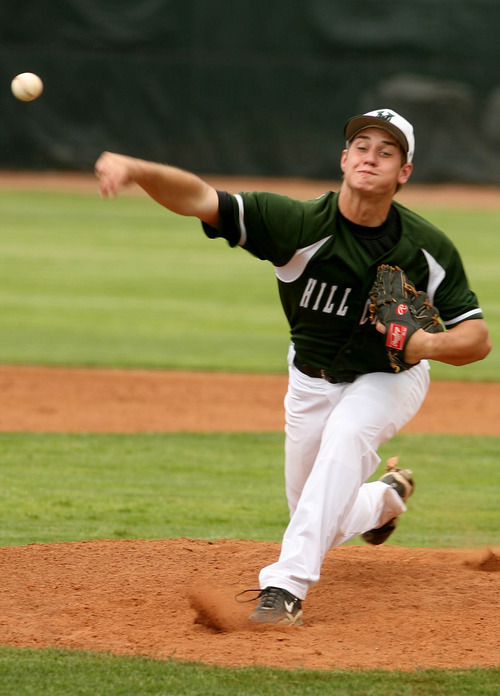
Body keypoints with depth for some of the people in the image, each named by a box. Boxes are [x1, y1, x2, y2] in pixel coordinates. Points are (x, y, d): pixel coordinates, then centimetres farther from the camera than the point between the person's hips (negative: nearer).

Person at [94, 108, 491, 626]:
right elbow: (199, 199, -38)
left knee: (346, 433, -35)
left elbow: (478, 339, -16)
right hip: (313, 382, 2)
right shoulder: (300, 224, -28)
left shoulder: (428, 249, -23)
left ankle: (287, 584, -37)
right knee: (327, 524, 8)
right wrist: (136, 169, -57)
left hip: (391, 378, -2)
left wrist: (431, 344, -40)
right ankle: (385, 498, 46)